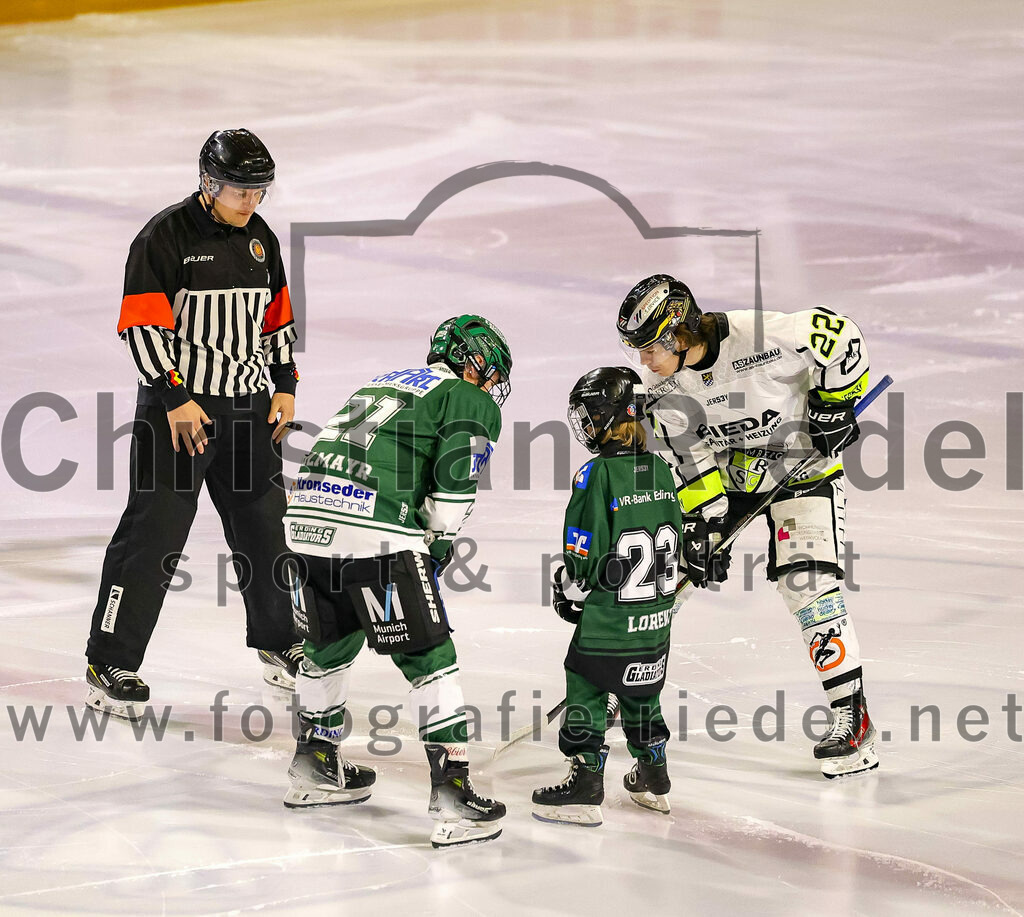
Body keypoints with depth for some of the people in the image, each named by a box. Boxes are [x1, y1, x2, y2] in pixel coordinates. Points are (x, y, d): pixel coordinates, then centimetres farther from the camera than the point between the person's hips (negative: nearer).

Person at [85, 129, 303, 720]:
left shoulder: (260, 238, 10)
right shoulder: (166, 237, -12)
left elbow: (277, 318, 20)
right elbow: (142, 326, -15)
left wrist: (285, 386, 11)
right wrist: (176, 399, -20)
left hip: (248, 405, 6)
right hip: (178, 406, -6)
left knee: (265, 525, 12)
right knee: (154, 532, -8)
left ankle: (278, 642, 30)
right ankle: (110, 663, -2)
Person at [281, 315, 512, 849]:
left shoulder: (385, 383, 32)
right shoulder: (470, 401, 9)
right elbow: (454, 477, -5)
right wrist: (439, 540, 10)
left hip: (305, 518, 7)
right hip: (376, 533, -7)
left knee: (331, 642, 27)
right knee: (428, 657, 1)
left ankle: (314, 766, 40)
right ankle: (451, 796, -3)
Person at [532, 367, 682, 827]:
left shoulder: (598, 474, -18)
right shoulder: (660, 470, 4)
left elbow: (584, 551, -16)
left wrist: (569, 589, 0)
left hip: (609, 616, -7)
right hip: (657, 612, 7)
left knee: (586, 690, 2)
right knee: (641, 694, 21)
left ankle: (585, 787, 2)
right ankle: (653, 781, 31)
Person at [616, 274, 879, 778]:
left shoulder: (761, 336, -31)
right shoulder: (663, 388, -12)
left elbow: (841, 334, -20)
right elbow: (691, 462, -7)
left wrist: (834, 404, -17)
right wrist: (701, 528, -13)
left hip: (802, 466, -6)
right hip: (726, 472, 6)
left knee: (807, 581, -18)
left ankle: (854, 718, -11)